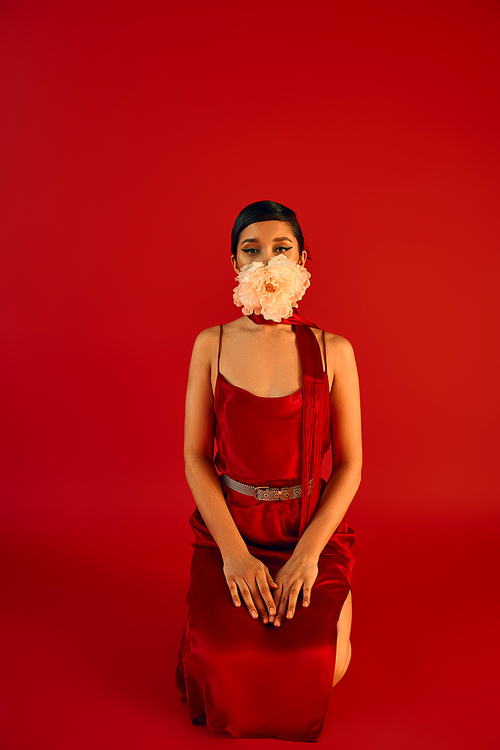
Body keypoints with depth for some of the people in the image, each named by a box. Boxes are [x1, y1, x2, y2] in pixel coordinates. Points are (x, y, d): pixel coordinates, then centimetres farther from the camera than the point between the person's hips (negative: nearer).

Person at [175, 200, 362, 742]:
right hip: (230, 521, 0)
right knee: (224, 663, -17)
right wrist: (233, 552, -12)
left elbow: (349, 463, -2)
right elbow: (195, 456, -2)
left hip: (312, 523, 0)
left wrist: (308, 551, -13)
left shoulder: (333, 351, -3)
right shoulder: (212, 345, -1)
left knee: (318, 666, -15)